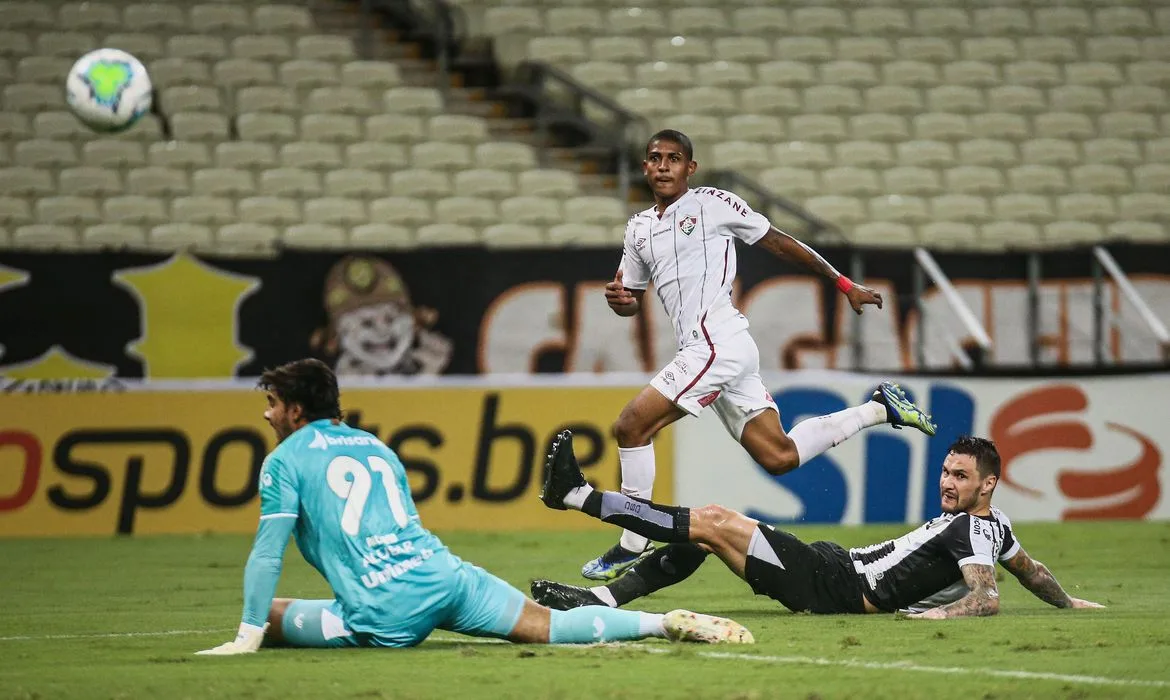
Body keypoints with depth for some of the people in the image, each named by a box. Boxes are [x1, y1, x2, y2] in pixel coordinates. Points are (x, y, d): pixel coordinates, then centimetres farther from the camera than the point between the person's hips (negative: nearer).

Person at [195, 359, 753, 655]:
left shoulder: (285, 460, 6)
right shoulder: (375, 447, 27)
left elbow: (267, 553, -2)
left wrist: (248, 636, 0)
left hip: (386, 614, -6)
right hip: (443, 573, 6)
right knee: (546, 626, 4)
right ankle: (669, 623, -15)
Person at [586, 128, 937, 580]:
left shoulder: (712, 204, -1)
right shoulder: (639, 229, 20)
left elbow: (781, 244, 3)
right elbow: (632, 300, 27)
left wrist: (845, 286, 5)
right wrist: (618, 299, 2)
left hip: (719, 342, -8)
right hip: (701, 350, 8)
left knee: (630, 426, -13)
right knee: (778, 456, 6)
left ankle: (632, 547, -7)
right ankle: (878, 409, 20)